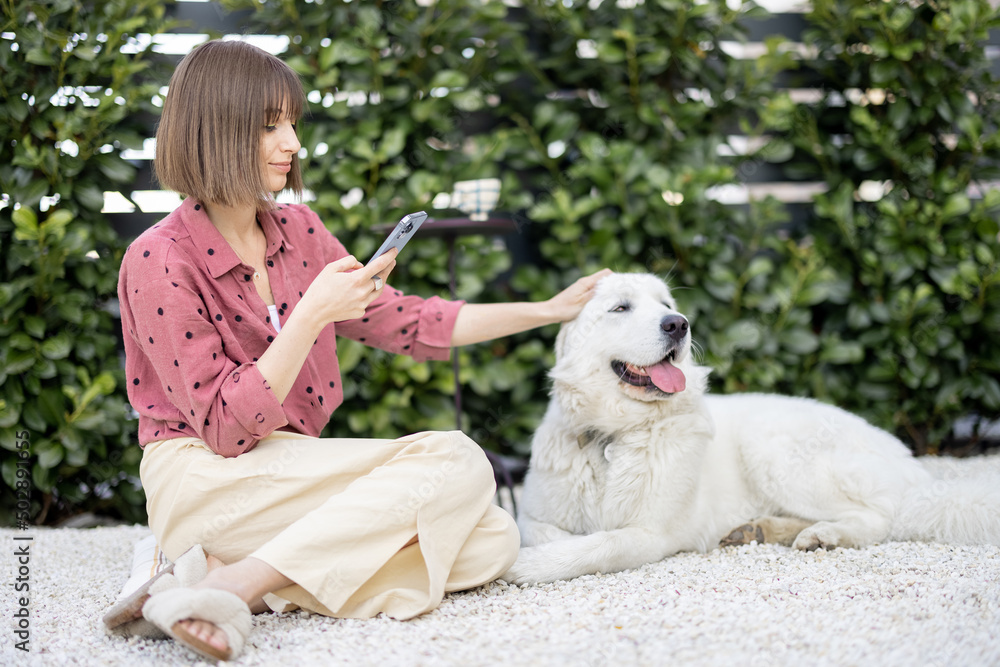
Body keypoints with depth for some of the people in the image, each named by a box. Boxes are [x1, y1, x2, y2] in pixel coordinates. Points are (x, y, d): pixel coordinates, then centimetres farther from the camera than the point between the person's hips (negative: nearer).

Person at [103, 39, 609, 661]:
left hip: (292, 472, 7)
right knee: (457, 463, -22)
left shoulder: (299, 231, 11)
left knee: (491, 539, -15)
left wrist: (549, 310, 14)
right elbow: (225, 427, -13)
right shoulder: (160, 260, -10)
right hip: (203, 477, -7)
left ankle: (240, 576, -21)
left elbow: (405, 322, 19)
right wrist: (312, 314, -20)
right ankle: (230, 588, -28)